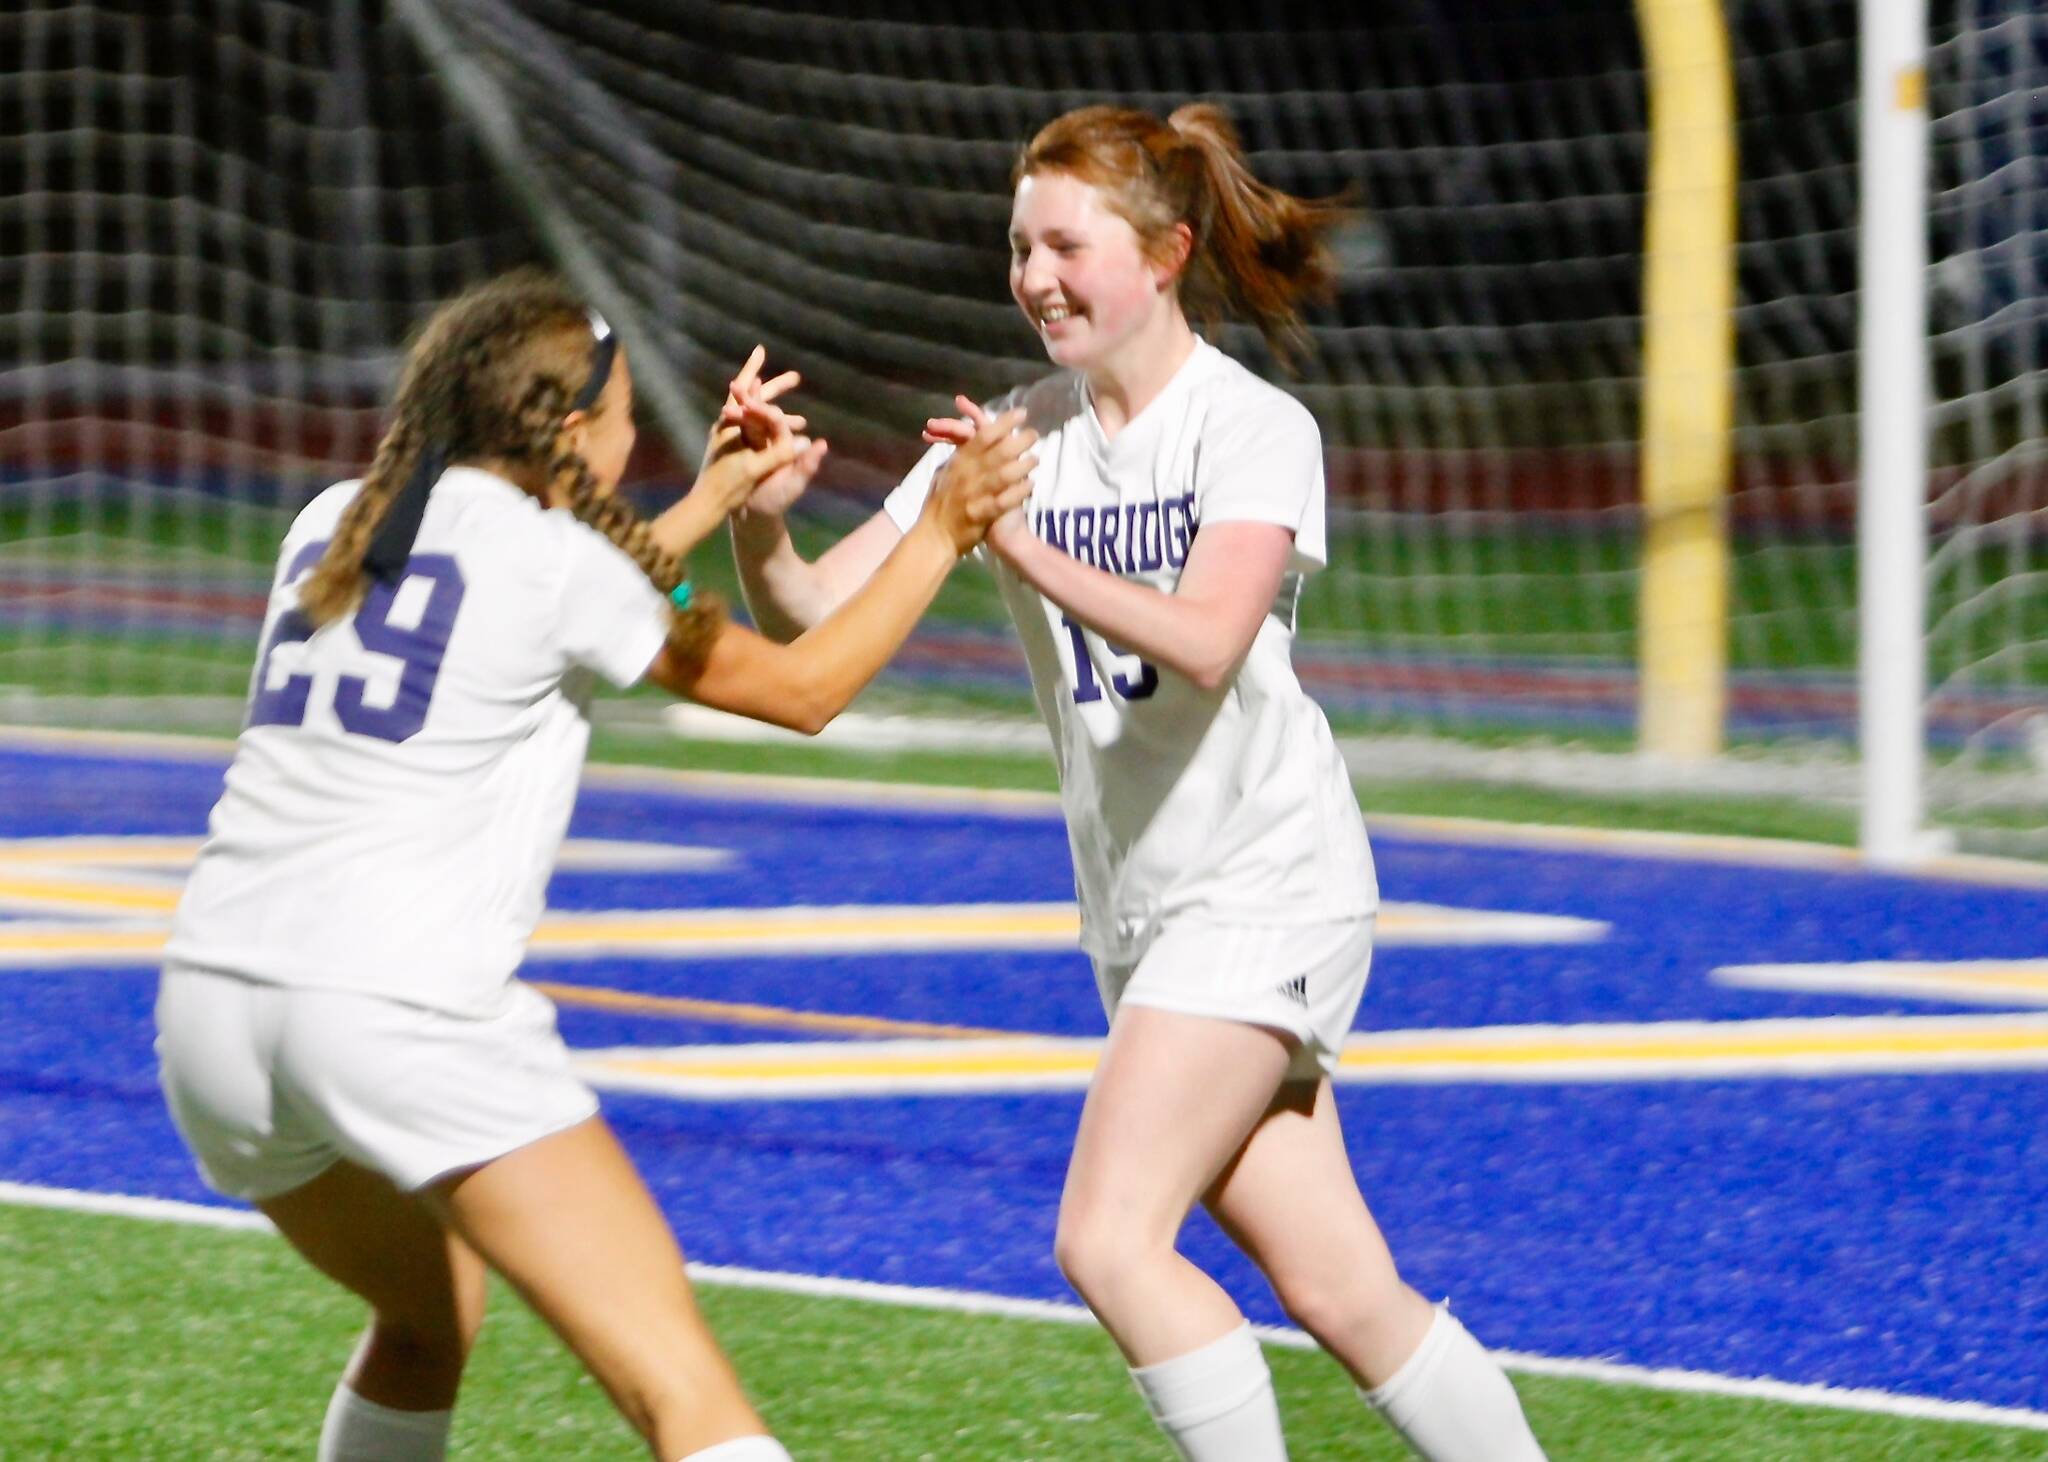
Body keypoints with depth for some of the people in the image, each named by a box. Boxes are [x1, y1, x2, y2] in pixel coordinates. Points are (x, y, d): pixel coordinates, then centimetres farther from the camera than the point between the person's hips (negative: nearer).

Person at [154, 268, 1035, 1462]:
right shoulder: (554, 558, 0)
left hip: (213, 997, 7)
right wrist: (944, 533, 18)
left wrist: (711, 502, 37)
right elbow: (805, 689, 9)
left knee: (429, 1316, 33)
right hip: (402, 1006, -7)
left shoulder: (335, 524, 17)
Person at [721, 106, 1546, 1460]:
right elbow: (814, 620, -2)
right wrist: (762, 524, -23)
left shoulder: (1255, 429, -9)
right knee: (1340, 1294, 4)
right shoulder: (1012, 440, 5)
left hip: (1268, 885, -6)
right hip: (1142, 914, 6)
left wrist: (1025, 546, -34)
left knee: (1108, 1237, -18)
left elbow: (1206, 642, -25)